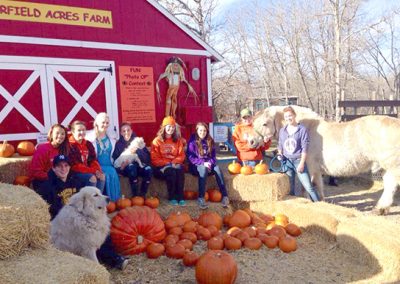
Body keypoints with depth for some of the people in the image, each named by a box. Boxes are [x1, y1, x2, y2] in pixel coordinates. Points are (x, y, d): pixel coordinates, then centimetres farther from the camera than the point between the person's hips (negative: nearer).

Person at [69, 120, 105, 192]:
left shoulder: (88, 144, 11)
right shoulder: (70, 145, -11)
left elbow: (93, 160, 10)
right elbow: (74, 165, -16)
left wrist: (97, 170, -13)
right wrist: (93, 171, -20)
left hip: (89, 171, 6)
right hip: (75, 172, -6)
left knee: (102, 176, -17)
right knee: (92, 178, -28)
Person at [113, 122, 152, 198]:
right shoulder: (118, 144, 5)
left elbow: (147, 157, -3)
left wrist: (137, 151, -19)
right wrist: (121, 166, -25)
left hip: (139, 166, 2)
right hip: (125, 168, -2)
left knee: (148, 169, -30)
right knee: (131, 166, -36)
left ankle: (142, 194, -22)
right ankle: (135, 195, -30)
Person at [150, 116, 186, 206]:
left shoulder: (178, 140, 13)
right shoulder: (157, 141, 2)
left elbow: (181, 155, 8)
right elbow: (155, 159, -3)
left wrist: (174, 162, -12)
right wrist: (168, 163, -15)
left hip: (175, 165, 3)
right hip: (162, 167, -2)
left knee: (180, 170, -32)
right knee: (171, 171, -34)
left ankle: (180, 197, -28)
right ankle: (172, 197, -22)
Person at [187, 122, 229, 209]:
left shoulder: (210, 141, 11)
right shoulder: (192, 141, -2)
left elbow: (213, 156, 10)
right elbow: (190, 157, -8)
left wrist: (210, 163, -12)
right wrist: (203, 163, -20)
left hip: (208, 164, 4)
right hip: (196, 166, -3)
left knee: (217, 168, -29)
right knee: (203, 169, -38)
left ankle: (225, 196, -36)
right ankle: (201, 198, -42)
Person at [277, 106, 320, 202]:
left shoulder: (302, 129, -7)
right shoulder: (282, 130, 7)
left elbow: (304, 148, -10)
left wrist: (302, 163, -14)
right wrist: (280, 154, -2)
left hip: (298, 161, -4)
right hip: (286, 162, 4)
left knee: (309, 187, -6)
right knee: (289, 188, 11)